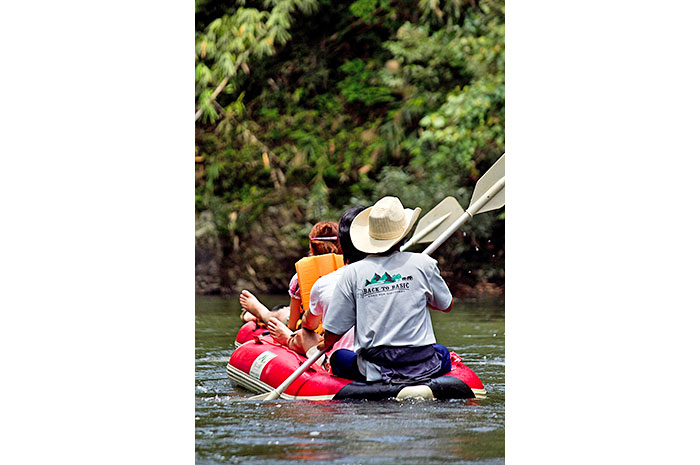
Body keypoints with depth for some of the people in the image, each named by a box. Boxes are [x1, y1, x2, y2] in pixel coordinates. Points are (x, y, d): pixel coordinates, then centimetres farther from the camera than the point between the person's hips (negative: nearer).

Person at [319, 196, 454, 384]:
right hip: (423, 367, 0)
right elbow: (447, 305, 13)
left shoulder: (352, 273, -5)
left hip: (374, 371, 0)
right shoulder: (422, 264, -5)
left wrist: (325, 345, 23)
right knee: (442, 352, 36)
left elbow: (332, 335, -1)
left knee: (338, 358, 31)